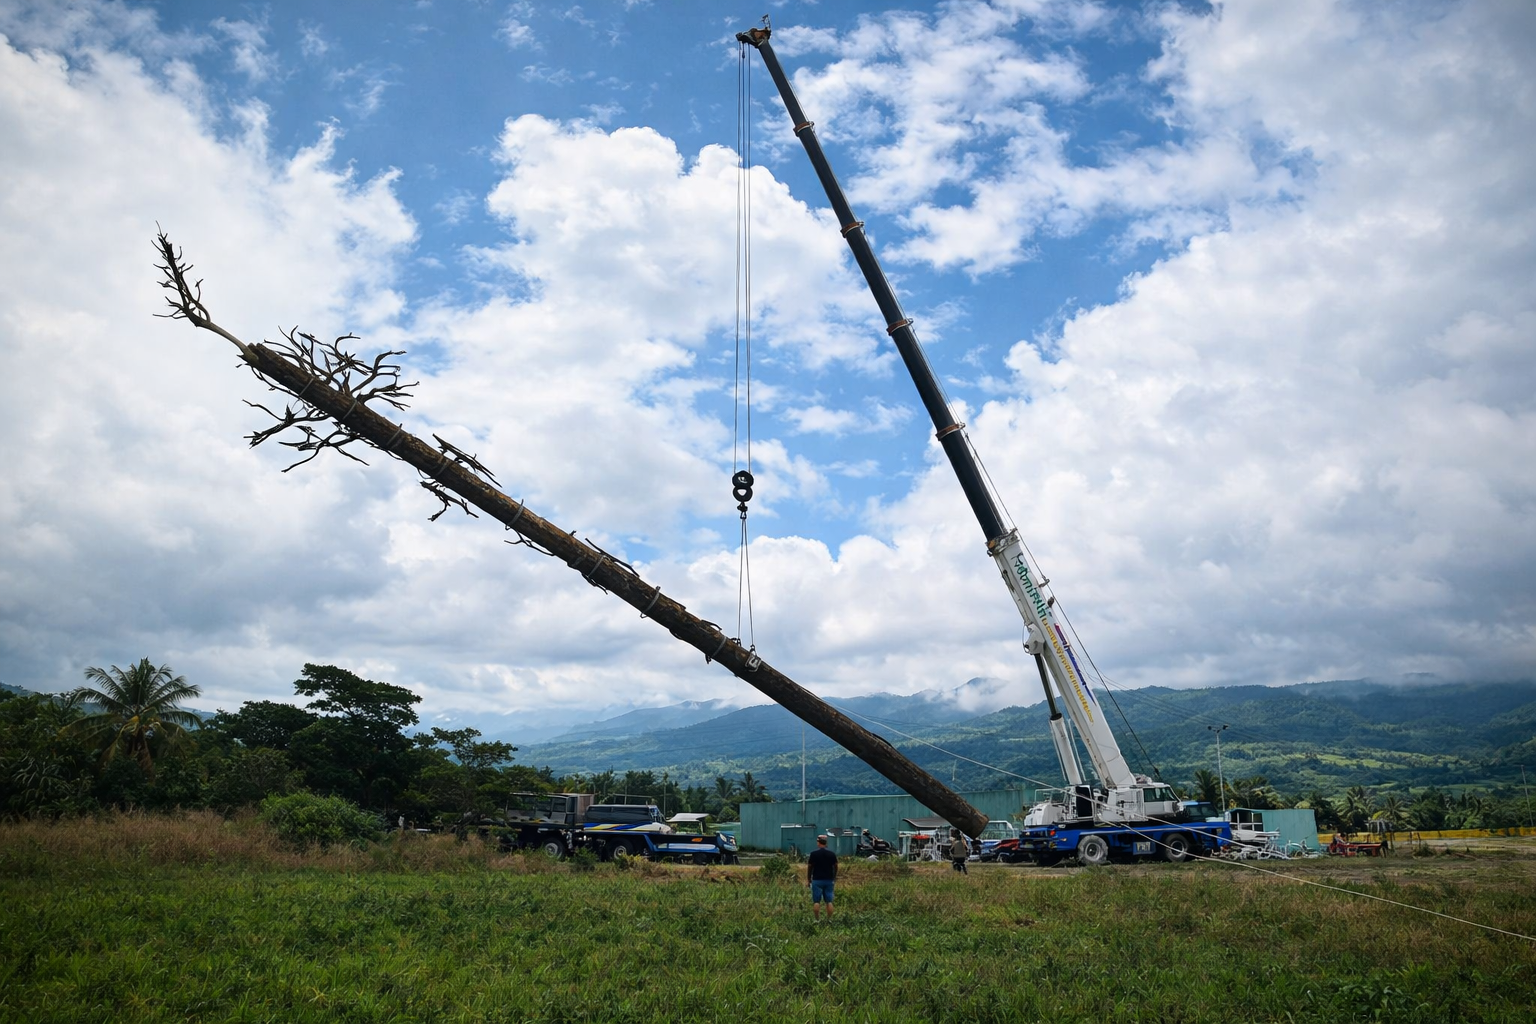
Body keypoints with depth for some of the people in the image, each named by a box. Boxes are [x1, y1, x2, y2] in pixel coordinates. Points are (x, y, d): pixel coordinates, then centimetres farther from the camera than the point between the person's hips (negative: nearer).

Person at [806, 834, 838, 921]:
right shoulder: (832, 854, 3)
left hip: (817, 880, -3)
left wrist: (808, 879, 8)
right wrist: (834, 878, 21)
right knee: (829, 901, 6)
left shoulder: (814, 853, -6)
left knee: (816, 901, 1)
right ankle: (829, 919, 3)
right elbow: (835, 867, 9)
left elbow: (809, 867, -2)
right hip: (829, 880, 3)